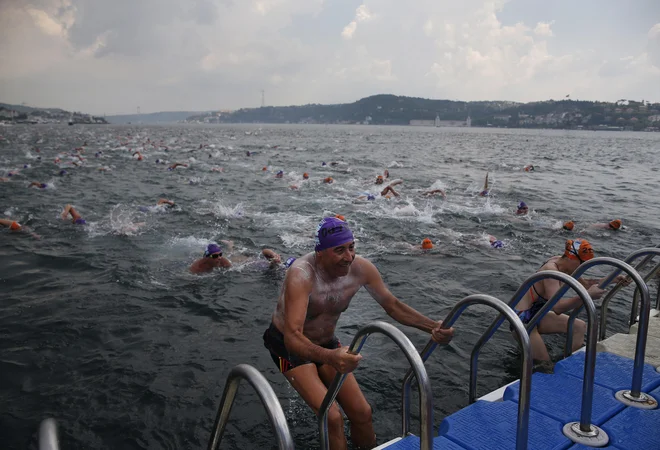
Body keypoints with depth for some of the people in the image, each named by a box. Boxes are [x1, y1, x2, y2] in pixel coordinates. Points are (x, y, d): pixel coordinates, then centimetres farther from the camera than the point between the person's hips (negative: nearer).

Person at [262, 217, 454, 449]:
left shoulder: (360, 268, -19)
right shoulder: (301, 275, -35)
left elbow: (392, 305, -5)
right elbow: (293, 336, -45)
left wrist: (432, 327, -20)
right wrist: (331, 357, -63)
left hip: (326, 343, 5)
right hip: (290, 345, -5)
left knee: (362, 413, 1)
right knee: (332, 417, -18)